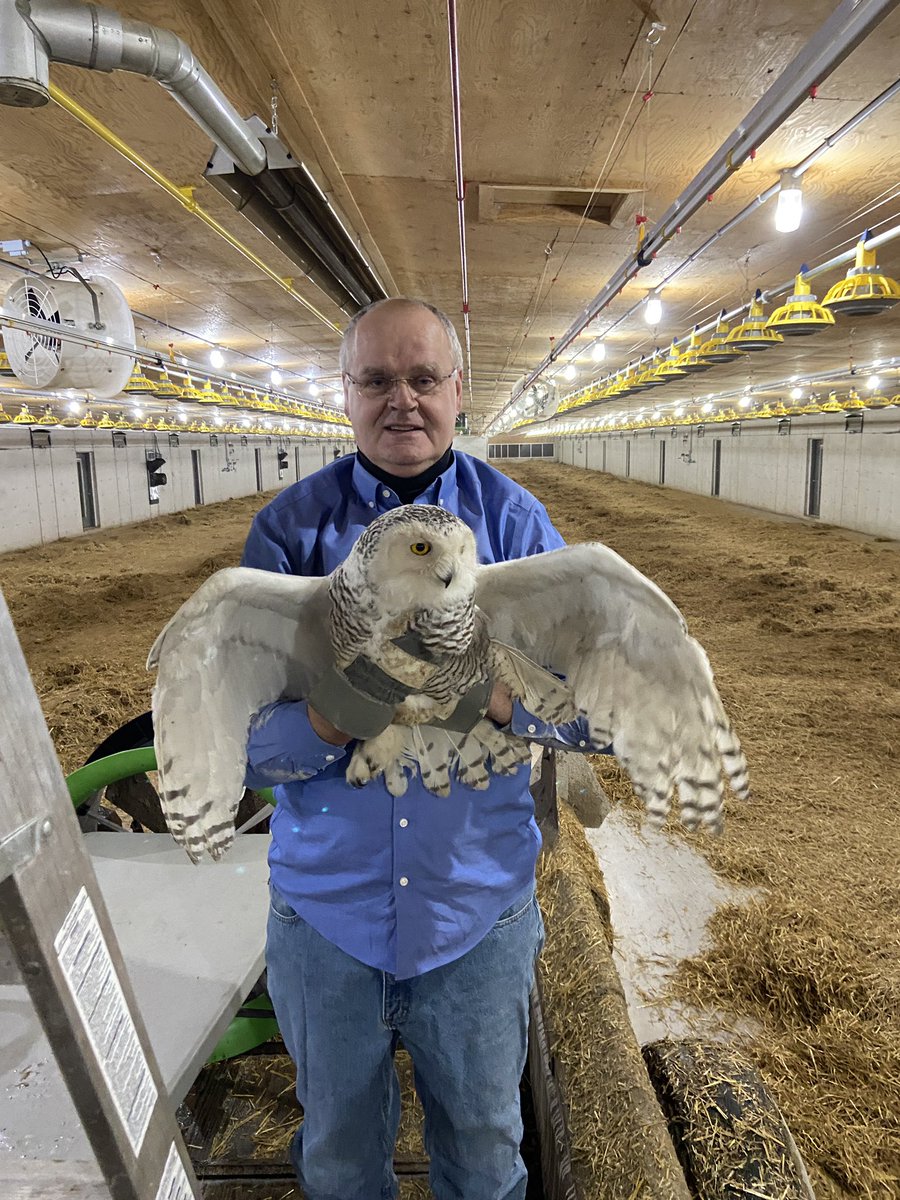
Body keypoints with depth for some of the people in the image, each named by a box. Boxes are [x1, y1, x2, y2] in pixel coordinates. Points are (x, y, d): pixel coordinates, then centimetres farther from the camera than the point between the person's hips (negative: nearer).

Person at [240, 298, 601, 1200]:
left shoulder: (514, 522, -5)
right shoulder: (290, 526, -7)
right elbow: (233, 731, -10)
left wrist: (497, 693, -29)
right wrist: (330, 715, -31)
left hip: (478, 912, 0)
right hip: (325, 911, 1)